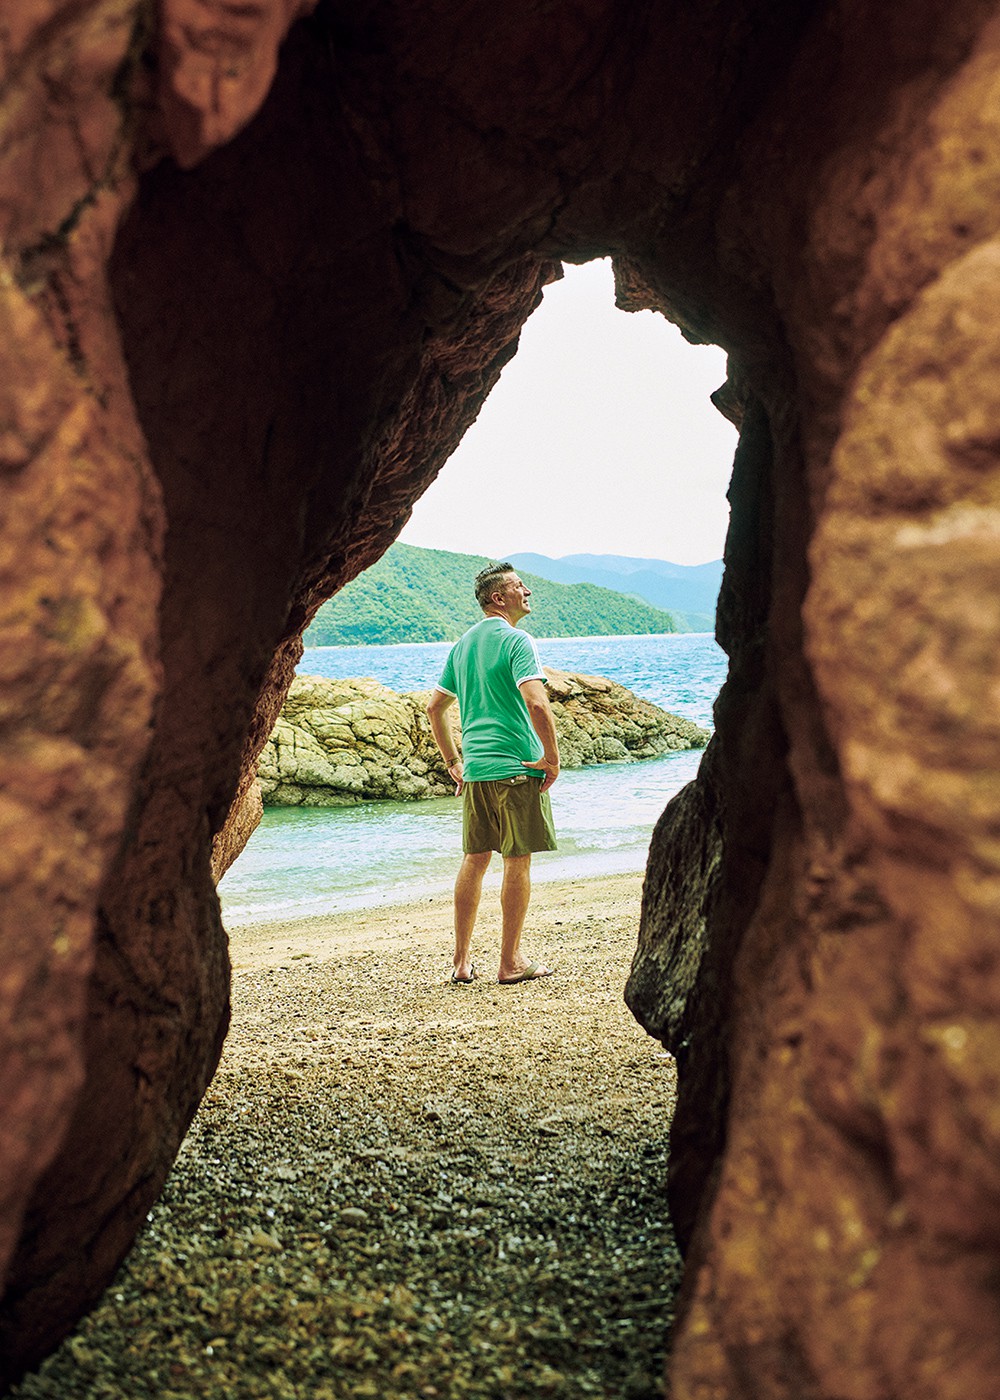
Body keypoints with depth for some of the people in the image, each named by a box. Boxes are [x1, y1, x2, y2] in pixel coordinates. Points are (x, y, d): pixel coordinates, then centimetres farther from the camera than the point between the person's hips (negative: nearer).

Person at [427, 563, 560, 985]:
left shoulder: (462, 644, 14)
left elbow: (434, 707, 19)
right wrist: (552, 758, -13)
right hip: (517, 767, -7)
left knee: (474, 859, 13)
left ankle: (462, 961, 18)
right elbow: (536, 703, -23)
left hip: (474, 769, 7)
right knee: (517, 861, 2)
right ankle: (511, 963, 9)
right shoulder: (516, 641, -9)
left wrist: (452, 762, 22)